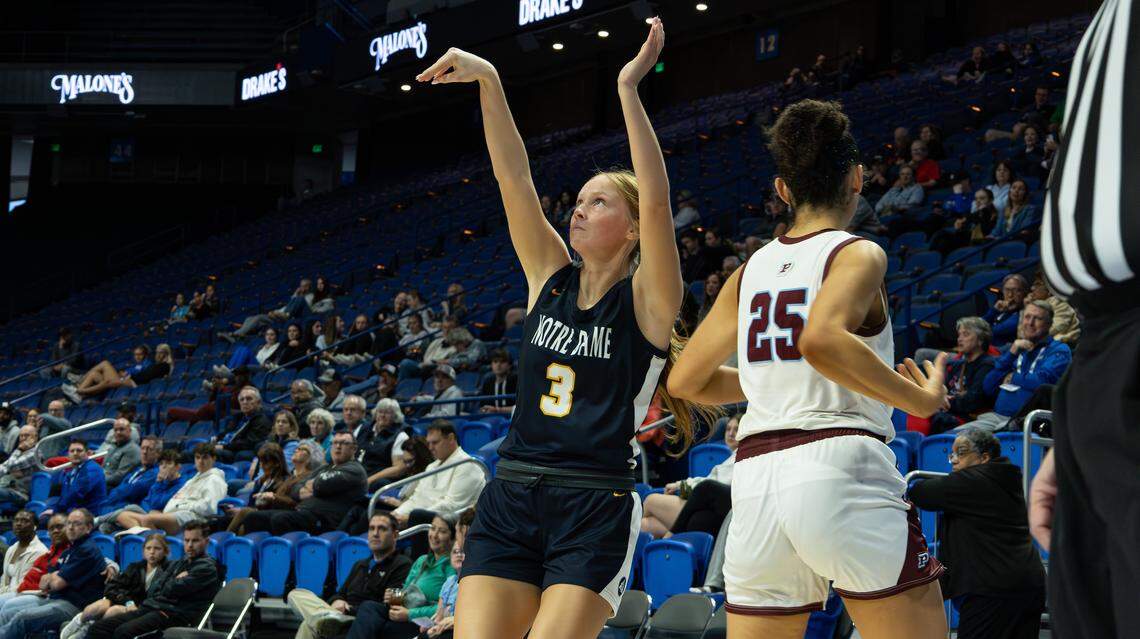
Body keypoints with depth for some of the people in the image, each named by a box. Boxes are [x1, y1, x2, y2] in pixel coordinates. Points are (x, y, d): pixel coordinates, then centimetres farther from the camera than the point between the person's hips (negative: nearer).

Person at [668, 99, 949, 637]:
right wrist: (922, 399, -11)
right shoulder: (856, 254, -1)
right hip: (840, 465, -6)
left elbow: (684, 380, 21)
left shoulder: (751, 270, 16)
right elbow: (822, 340, -21)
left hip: (756, 476, 6)